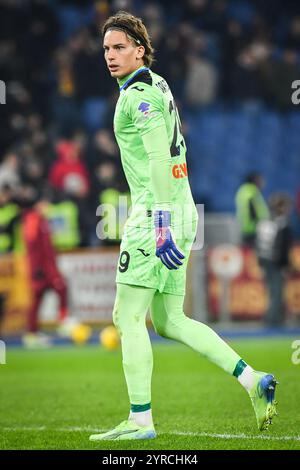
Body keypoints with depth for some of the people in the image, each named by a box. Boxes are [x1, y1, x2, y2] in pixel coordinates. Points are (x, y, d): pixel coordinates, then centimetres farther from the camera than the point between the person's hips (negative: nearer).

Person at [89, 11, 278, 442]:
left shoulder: (139, 94, -10)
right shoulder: (158, 86, 20)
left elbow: (159, 159, -20)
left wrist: (161, 223, -27)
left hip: (157, 215, -10)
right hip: (180, 213, 10)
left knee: (128, 317, -5)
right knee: (169, 321, 12)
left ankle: (140, 420, -5)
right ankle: (253, 381, 6)